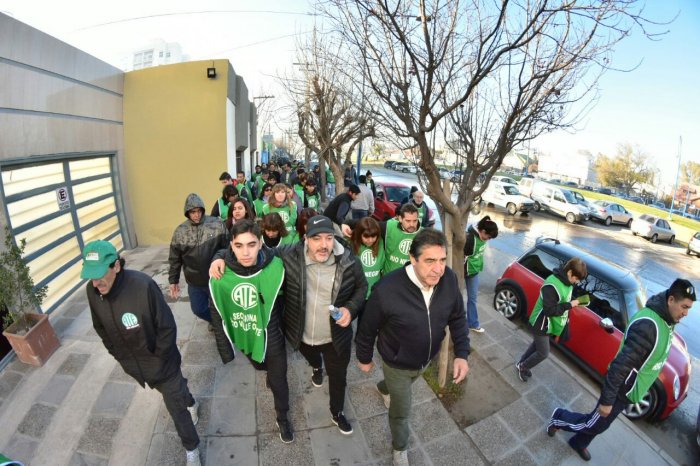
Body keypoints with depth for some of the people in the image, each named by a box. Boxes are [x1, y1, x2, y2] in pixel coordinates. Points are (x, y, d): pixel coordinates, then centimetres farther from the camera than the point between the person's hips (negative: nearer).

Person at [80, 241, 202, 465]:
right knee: (173, 394, 29)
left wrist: (158, 358, -12)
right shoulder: (92, 290, -15)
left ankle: (192, 448, 36)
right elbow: (101, 328, 4)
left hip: (159, 360, -5)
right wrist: (118, 355, 6)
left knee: (175, 406, 10)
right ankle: (190, 403, 61)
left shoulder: (143, 285, -33)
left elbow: (167, 327, -22)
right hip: (132, 363, 5)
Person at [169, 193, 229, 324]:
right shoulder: (180, 231, -4)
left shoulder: (217, 224, -12)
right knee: (198, 309, 15)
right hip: (194, 281, 3)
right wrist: (173, 280, 6)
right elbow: (175, 259, 4)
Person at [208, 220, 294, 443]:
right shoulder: (220, 275, -24)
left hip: (272, 338, -2)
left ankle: (283, 418, 47)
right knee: (260, 367, 33)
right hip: (245, 338, 3)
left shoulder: (275, 268, -30)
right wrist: (224, 347, -2)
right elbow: (217, 314, -8)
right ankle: (269, 371, 69)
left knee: (278, 381, 18)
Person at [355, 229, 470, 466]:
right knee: (401, 412, 19)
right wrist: (364, 358, -4)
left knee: (401, 389, 35)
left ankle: (384, 388, 72)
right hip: (397, 364, -4)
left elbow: (458, 317, -5)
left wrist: (461, 354, -10)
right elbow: (367, 329, -19)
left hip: (427, 359, 5)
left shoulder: (449, 279, -24)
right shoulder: (387, 289, -38)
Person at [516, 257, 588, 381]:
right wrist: (569, 305, -26)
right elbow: (549, 310, -31)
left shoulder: (567, 282, -2)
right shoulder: (552, 286, -33)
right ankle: (522, 367, 26)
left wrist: (572, 303, 1)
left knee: (536, 345, 23)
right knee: (543, 353, 4)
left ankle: (521, 365, 42)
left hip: (548, 324, 9)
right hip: (541, 324, -9)